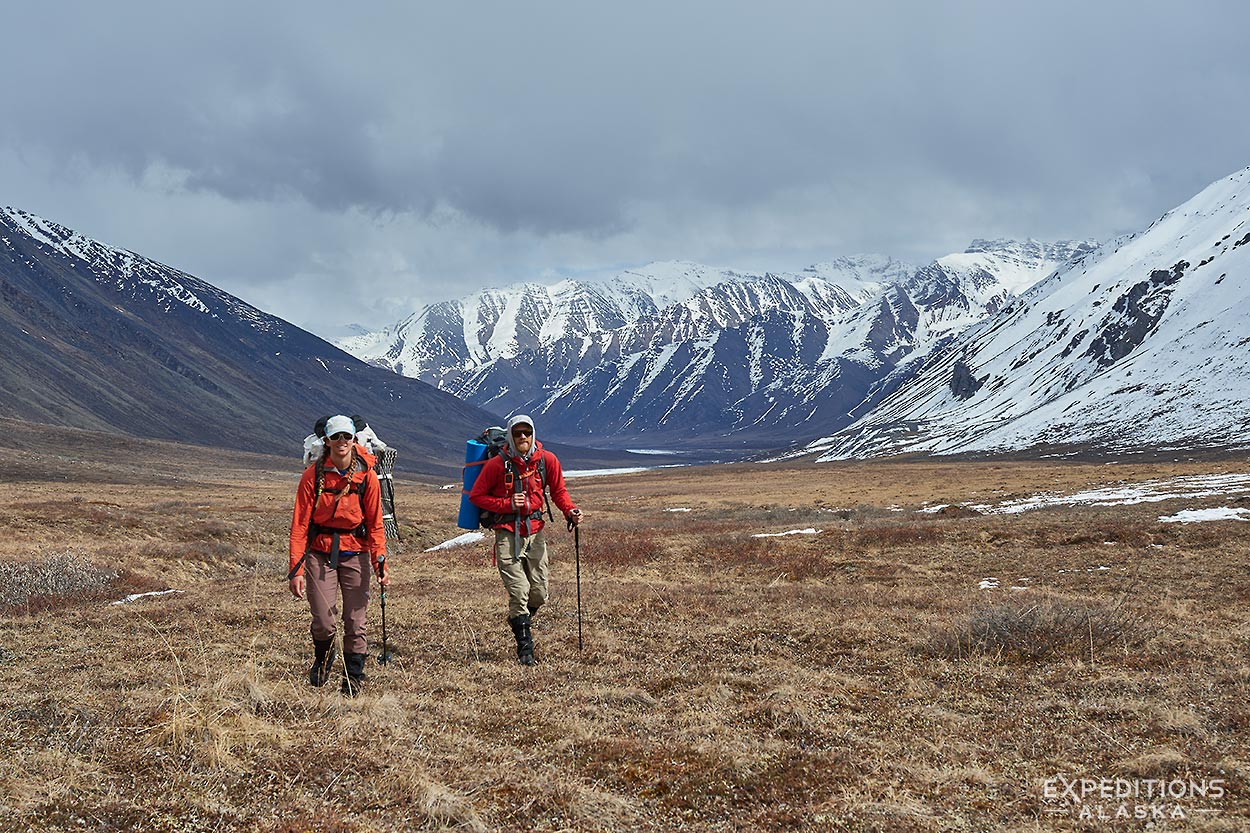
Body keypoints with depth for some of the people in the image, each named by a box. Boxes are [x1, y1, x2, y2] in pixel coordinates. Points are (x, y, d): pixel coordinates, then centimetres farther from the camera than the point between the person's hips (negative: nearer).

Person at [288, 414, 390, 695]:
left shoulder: (366, 476, -2)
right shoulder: (313, 475, -6)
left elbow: (375, 523, 1)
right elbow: (300, 523, -6)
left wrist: (380, 562, -9)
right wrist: (296, 569, -12)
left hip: (356, 552, 1)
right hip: (320, 552, -1)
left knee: (355, 621, 1)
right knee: (323, 621, -3)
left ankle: (354, 676, 17)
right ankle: (323, 657, 29)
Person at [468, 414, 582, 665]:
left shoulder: (546, 460, 0)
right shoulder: (498, 464, -8)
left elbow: (558, 491, 12)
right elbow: (476, 496, -2)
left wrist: (571, 511, -7)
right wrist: (507, 504, -14)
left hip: (535, 532, 4)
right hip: (507, 533, -3)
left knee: (539, 594, 7)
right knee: (519, 591, -11)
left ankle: (518, 620, 38)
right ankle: (525, 647, 1)